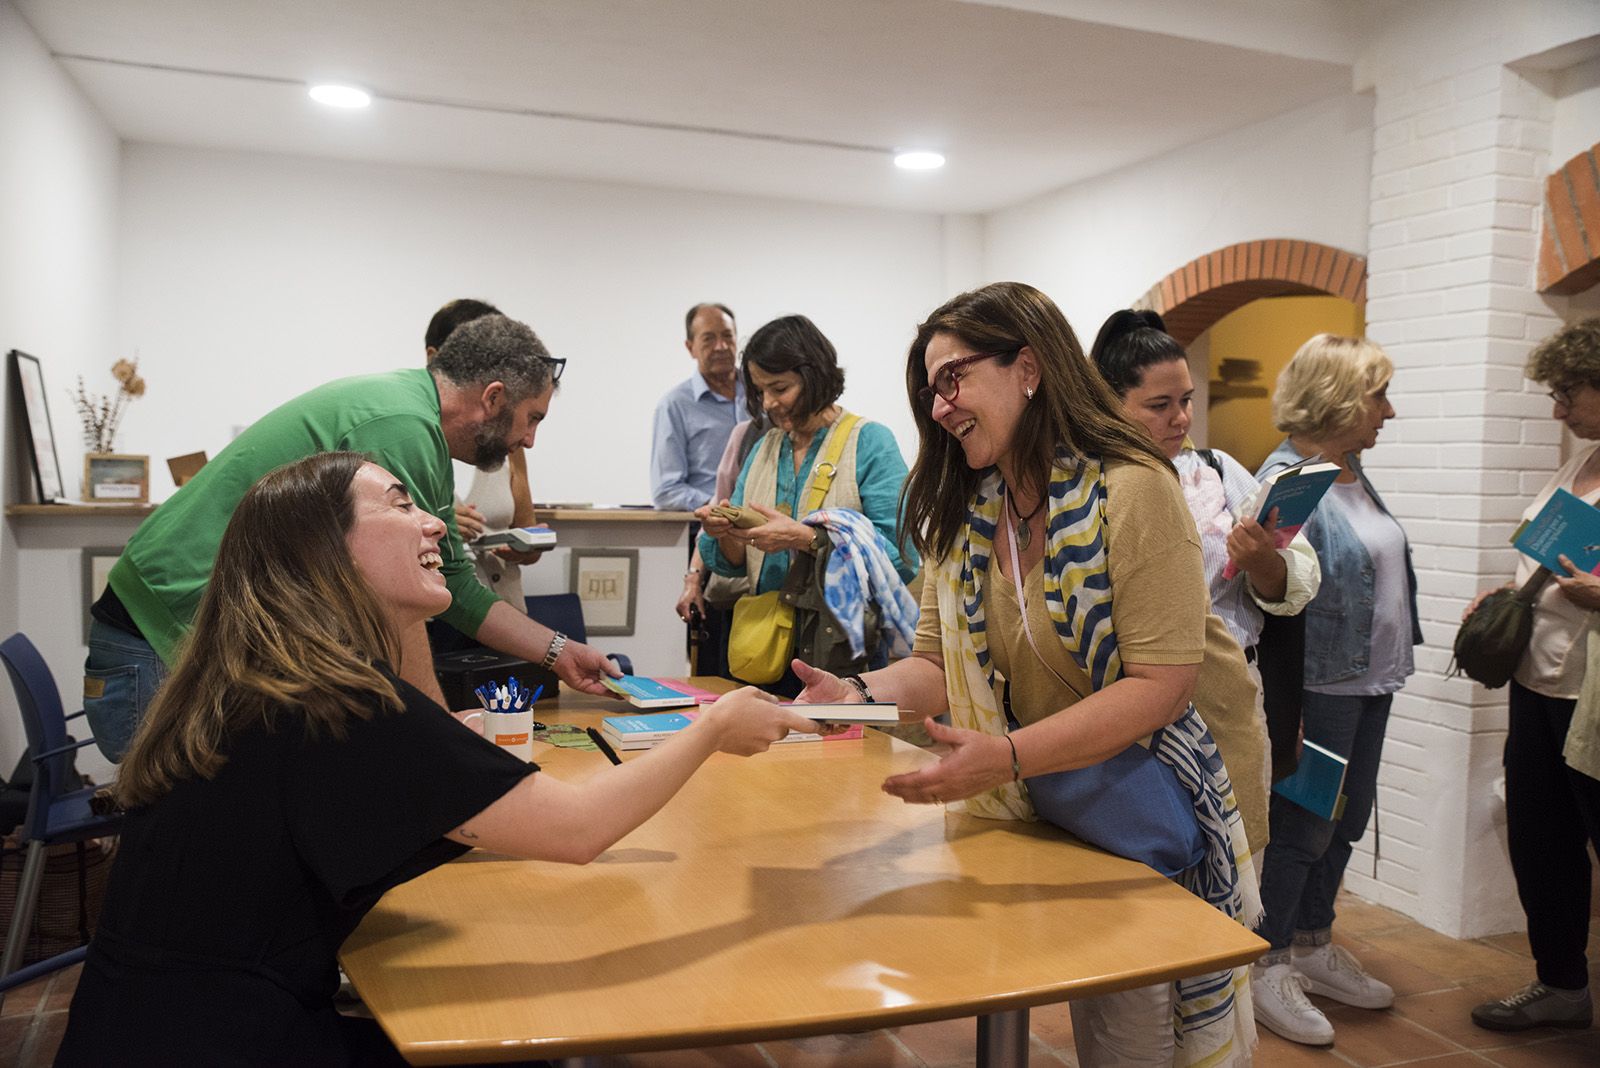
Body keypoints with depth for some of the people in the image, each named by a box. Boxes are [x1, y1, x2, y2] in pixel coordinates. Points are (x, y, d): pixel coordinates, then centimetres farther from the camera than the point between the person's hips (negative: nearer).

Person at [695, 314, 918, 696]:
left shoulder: (870, 442, -6)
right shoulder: (763, 449, 12)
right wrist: (724, 532, -10)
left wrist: (807, 538, -23)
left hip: (845, 655, -5)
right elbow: (734, 564, 11)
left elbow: (901, 558, -18)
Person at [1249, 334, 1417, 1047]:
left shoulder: (1353, 471, 11)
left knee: (1347, 818, 18)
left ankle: (1313, 945, 34)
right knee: (1303, 826, 1)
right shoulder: (1287, 477, -18)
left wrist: (1392, 664, 21)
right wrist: (1285, 704, -23)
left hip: (1370, 680, 9)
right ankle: (1268, 965, 17)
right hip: (1321, 686, -9)